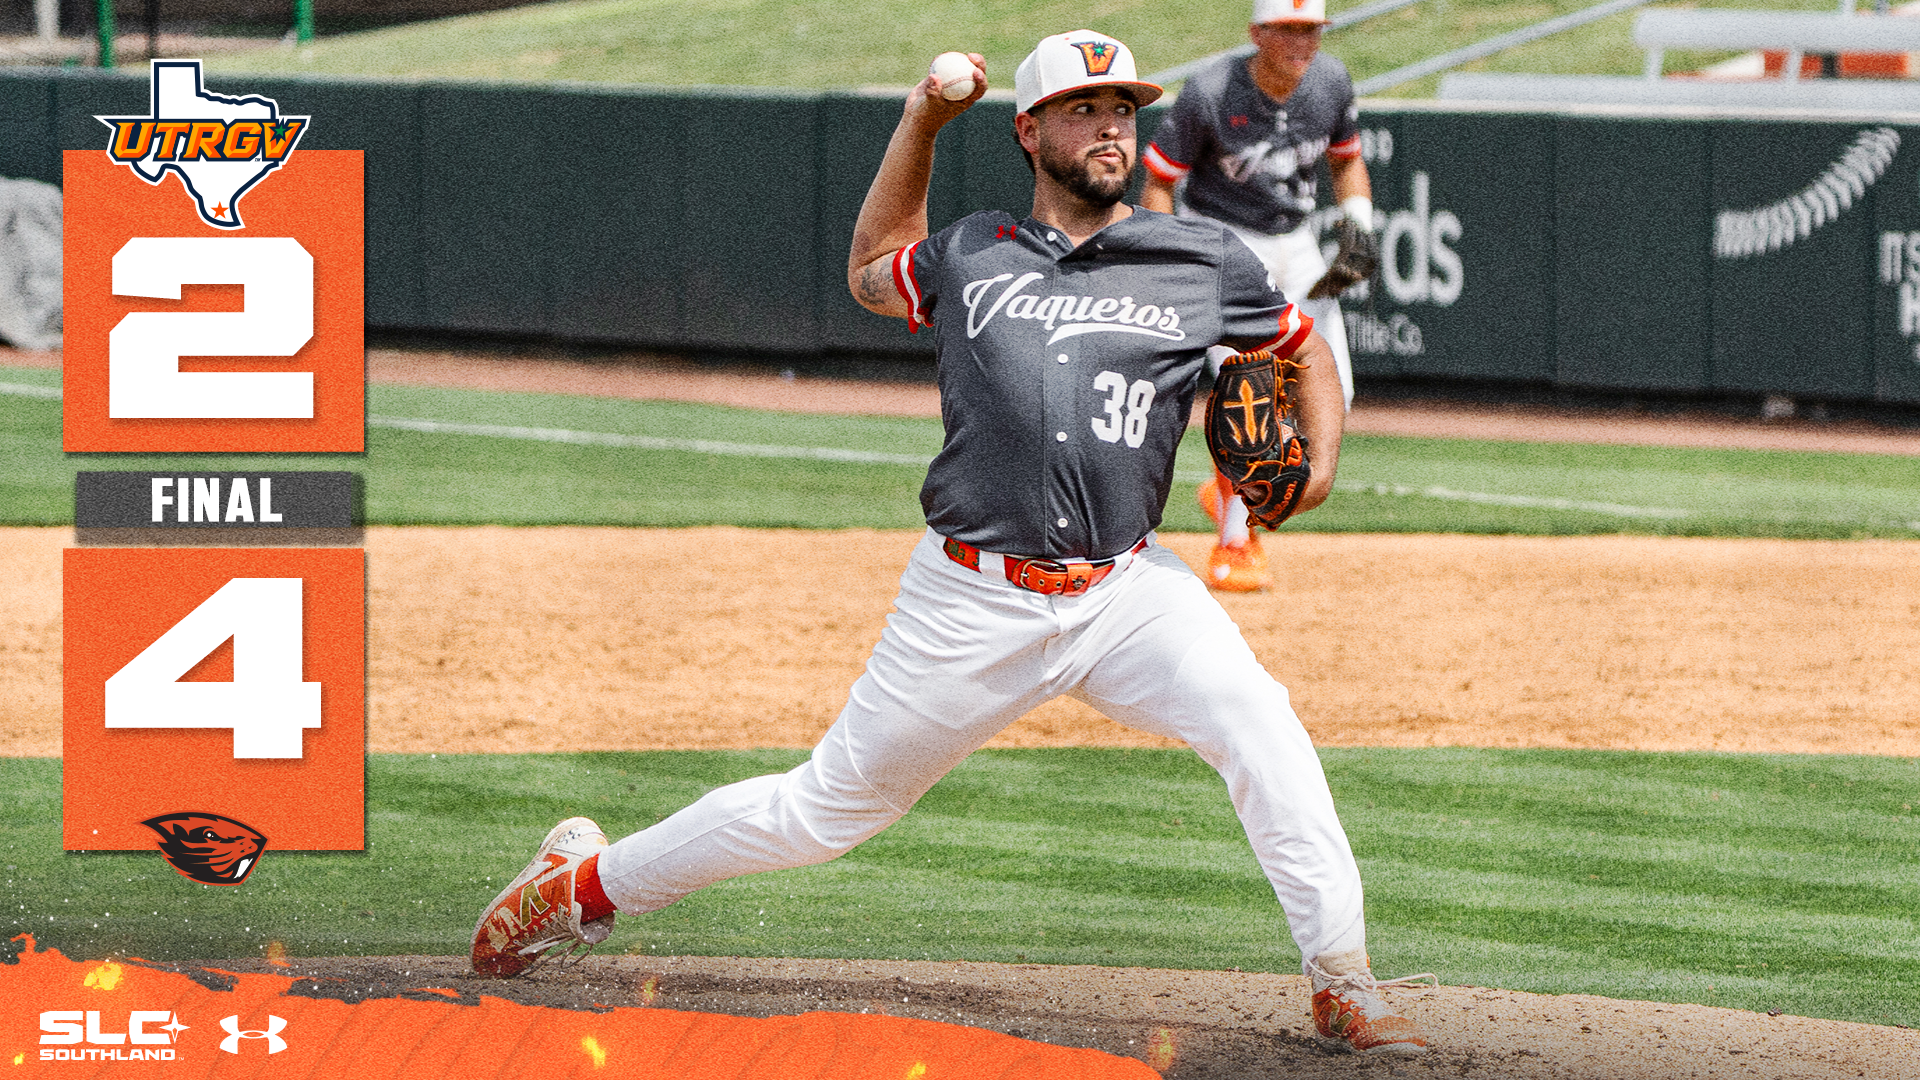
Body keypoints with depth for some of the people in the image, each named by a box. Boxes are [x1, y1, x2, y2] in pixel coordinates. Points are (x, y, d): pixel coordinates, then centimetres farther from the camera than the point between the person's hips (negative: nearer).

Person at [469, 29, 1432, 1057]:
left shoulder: (1202, 260, 5)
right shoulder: (970, 257, 8)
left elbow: (1305, 347, 19)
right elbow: (872, 270, 29)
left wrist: (1319, 465, 0)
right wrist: (919, 123, 19)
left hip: (1126, 591, 0)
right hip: (973, 604, 0)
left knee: (1261, 729, -26)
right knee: (828, 807, 7)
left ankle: (1341, 986, -21)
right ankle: (587, 882, 27)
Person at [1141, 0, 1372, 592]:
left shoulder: (1331, 83, -5)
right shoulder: (1209, 94, -20)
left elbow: (1346, 160, 13)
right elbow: (1156, 182, -12)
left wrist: (1358, 221, -4)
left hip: (1295, 244, 5)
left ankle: (1231, 490, 21)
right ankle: (1232, 547, -8)